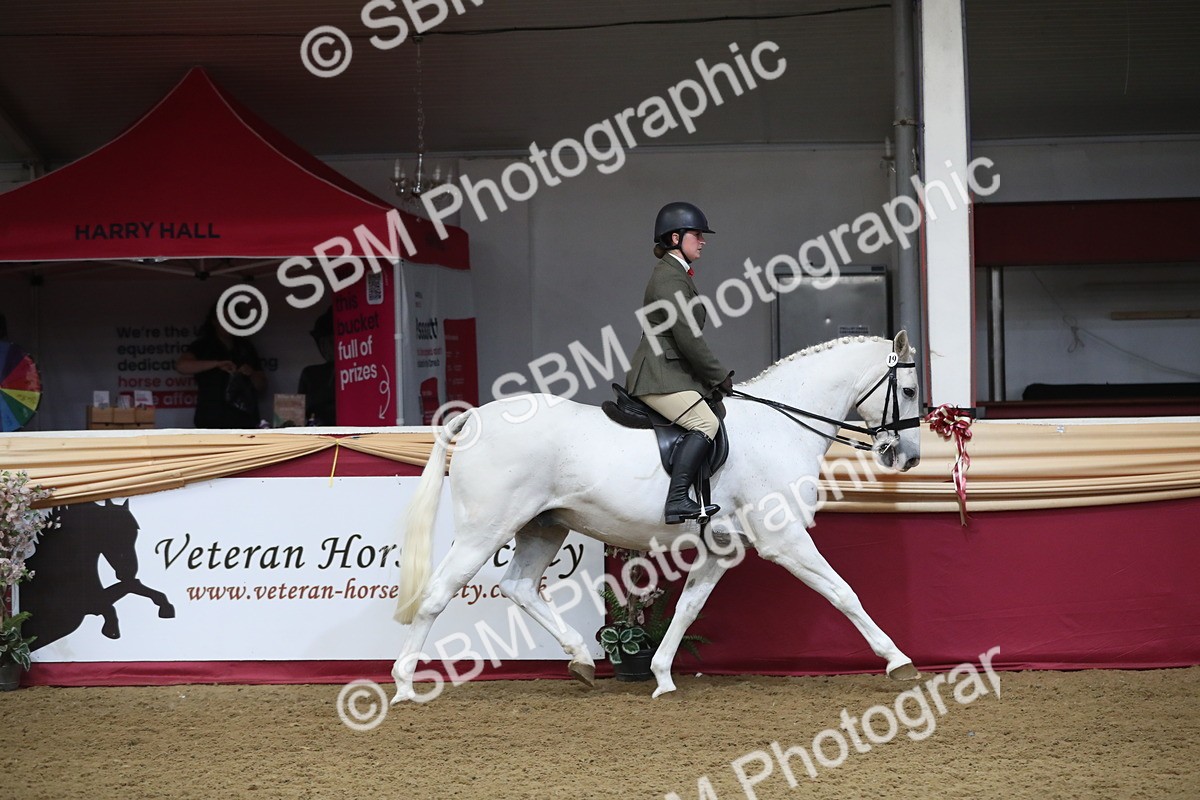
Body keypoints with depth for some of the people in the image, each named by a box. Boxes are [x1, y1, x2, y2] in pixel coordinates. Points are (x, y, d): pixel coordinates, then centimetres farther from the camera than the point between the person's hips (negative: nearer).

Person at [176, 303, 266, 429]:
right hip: (213, 423, -4)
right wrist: (217, 364, -22)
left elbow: (261, 386, 19)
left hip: (245, 422, 4)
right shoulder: (203, 346, 5)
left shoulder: (246, 348, 17)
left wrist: (251, 374, -4)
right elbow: (181, 366, -14)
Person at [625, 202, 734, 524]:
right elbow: (687, 336, -18)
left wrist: (715, 377, 16)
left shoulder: (677, 275, 21)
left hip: (673, 373, 11)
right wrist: (719, 376, -10)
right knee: (705, 422, -26)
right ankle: (677, 500, -33)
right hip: (659, 376, -11)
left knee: (718, 414, 11)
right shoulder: (669, 277, -12)